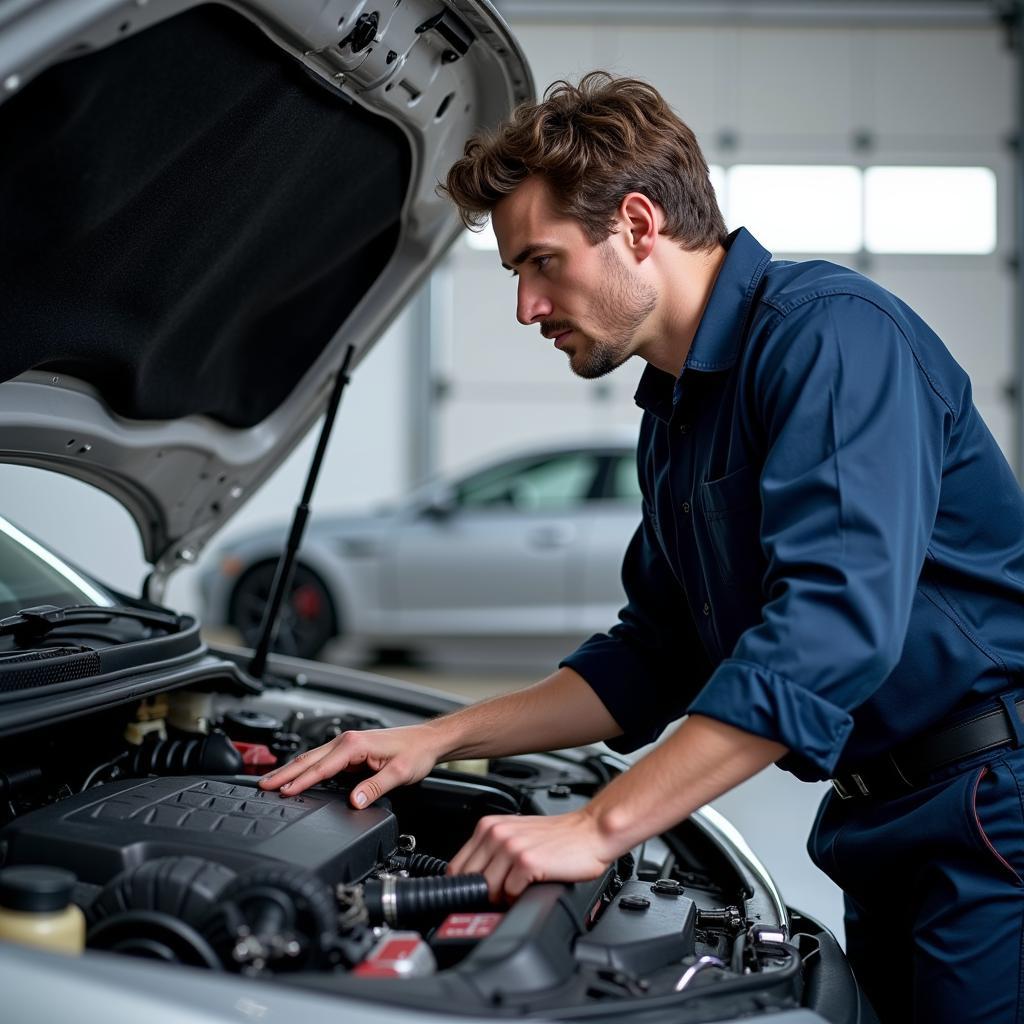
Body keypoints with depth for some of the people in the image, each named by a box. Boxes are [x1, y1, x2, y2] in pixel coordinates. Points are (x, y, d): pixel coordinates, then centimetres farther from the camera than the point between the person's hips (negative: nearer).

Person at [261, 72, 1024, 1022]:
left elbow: (833, 624, -30)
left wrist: (597, 828, -29)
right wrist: (436, 740, 10)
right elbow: (653, 660, 18)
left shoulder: (828, 331, -18)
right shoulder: (673, 417, 13)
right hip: (887, 830, 8)